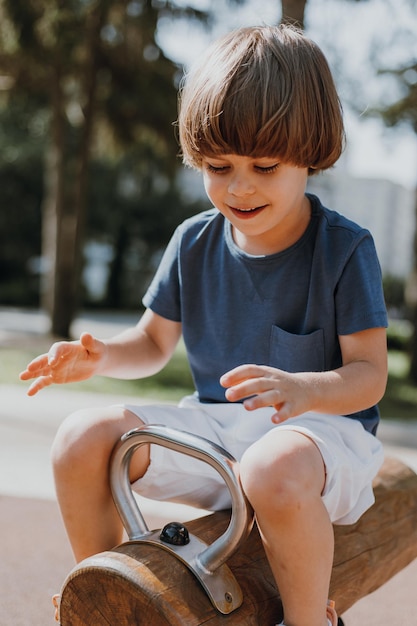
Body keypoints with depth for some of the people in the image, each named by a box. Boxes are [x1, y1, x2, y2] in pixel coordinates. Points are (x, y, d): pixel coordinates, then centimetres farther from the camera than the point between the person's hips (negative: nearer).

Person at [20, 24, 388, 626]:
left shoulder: (344, 248, -10)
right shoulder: (195, 243, 3)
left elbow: (370, 373, -13)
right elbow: (154, 341, 14)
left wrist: (304, 388, -35)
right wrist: (100, 355, -9)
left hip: (322, 426, -4)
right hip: (213, 424, 5)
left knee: (276, 472, -41)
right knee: (83, 437, -15)